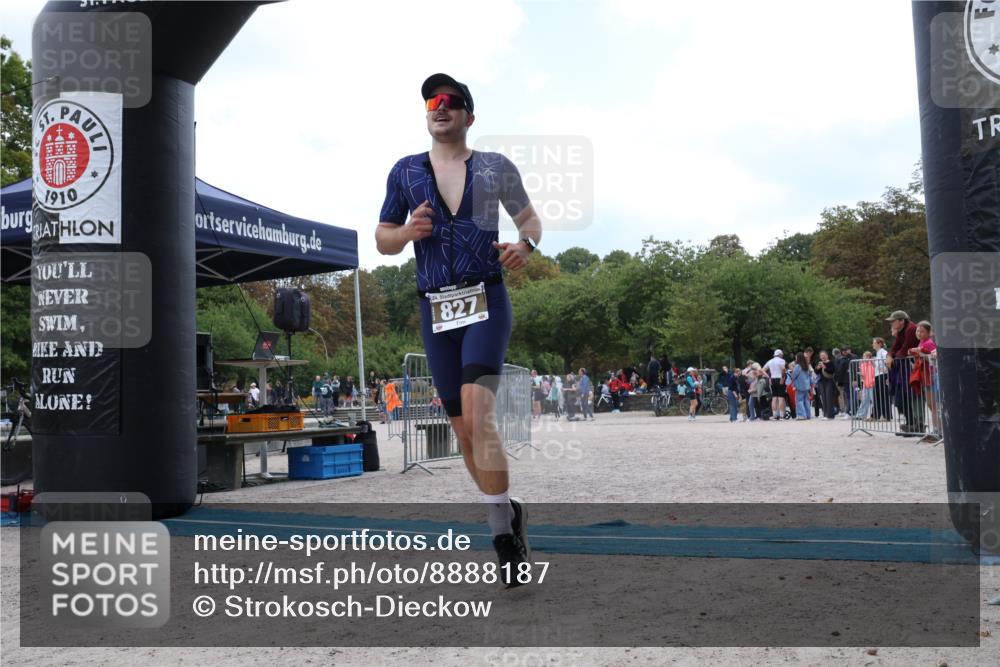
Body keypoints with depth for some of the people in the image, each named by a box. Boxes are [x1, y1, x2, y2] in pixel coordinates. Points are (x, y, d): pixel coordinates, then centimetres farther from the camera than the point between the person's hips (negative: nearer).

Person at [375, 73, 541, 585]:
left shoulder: (496, 167, 7)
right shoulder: (405, 172, 12)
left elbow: (531, 219, 15)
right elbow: (382, 240, 14)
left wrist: (525, 244, -9)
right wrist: (408, 232, -9)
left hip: (485, 301, -3)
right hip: (435, 309, 3)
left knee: (477, 414, -22)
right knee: (463, 428, 6)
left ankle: (502, 533, -15)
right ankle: (509, 513, 25)